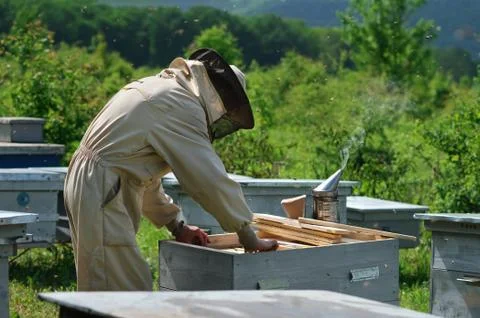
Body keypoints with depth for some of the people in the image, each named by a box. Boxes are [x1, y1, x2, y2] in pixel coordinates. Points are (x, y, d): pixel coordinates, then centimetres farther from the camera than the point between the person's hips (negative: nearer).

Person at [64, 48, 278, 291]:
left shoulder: (158, 87, 18)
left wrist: (176, 226, 24)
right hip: (102, 194, -10)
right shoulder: (184, 106, -12)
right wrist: (250, 238, -6)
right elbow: (211, 180, -14)